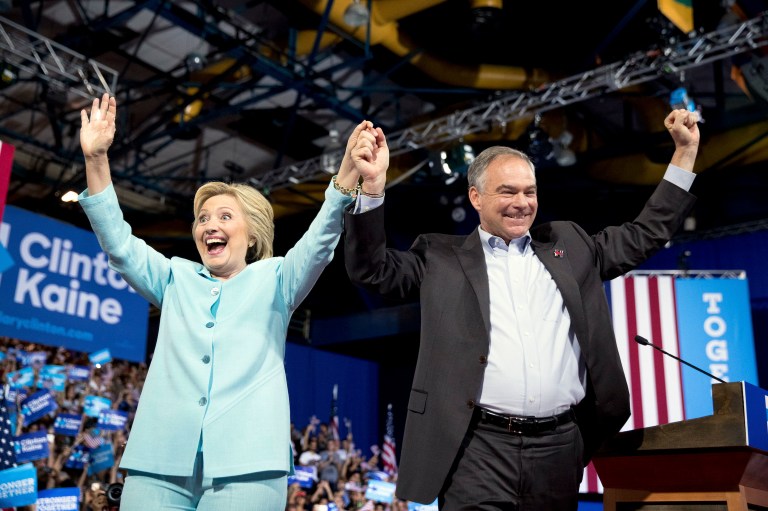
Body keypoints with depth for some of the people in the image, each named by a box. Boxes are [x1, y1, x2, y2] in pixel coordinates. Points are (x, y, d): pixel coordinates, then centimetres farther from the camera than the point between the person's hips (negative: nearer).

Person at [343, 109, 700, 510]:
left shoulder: (568, 245, 17)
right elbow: (371, 268, 1)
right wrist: (373, 184, -11)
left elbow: (646, 234, 23)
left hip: (560, 446, 3)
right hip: (480, 448, -3)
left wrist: (685, 151, 20)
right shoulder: (441, 257, 9)